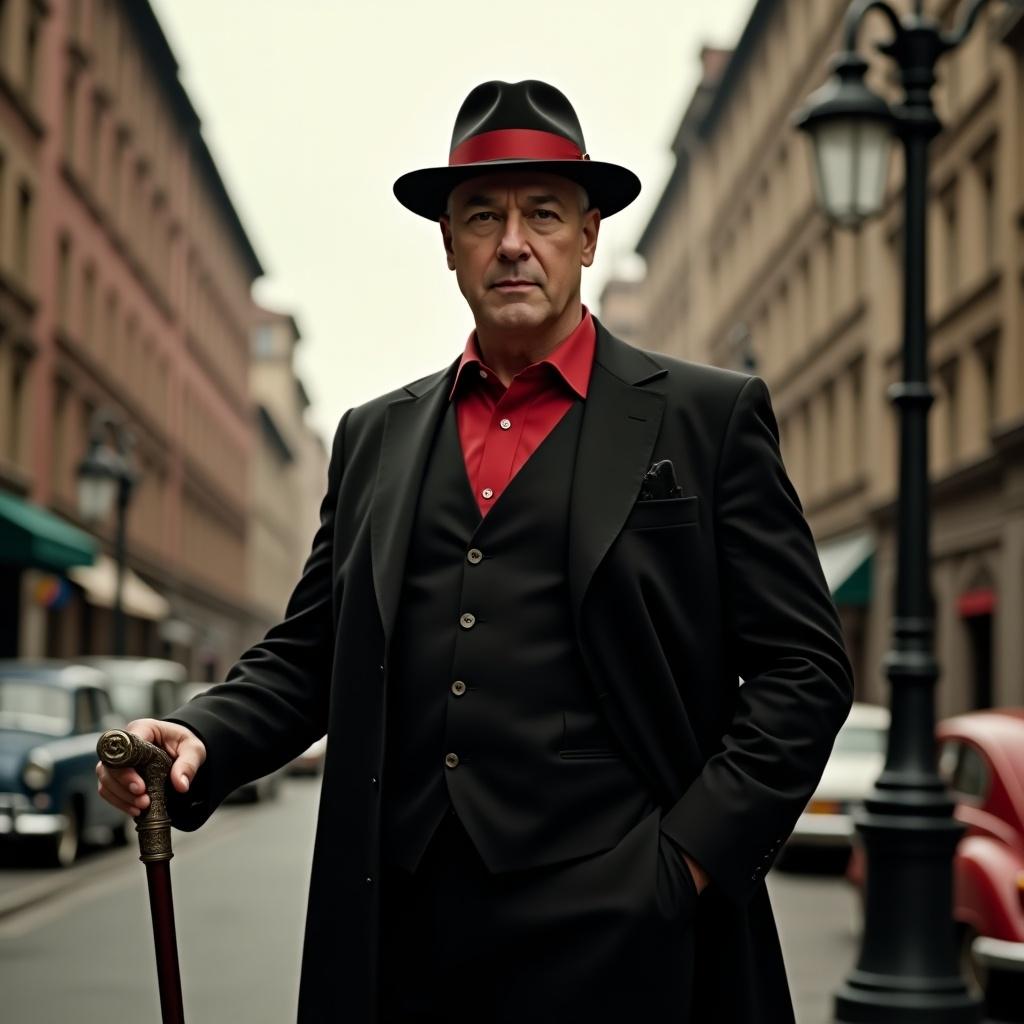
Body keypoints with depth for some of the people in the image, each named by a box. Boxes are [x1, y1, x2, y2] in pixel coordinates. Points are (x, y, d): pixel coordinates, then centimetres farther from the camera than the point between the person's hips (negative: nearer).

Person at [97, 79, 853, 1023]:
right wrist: (202, 737, -5)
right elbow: (309, 655, 14)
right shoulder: (374, 437, 13)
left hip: (609, 930, -3)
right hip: (401, 930, 4)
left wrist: (693, 856, -9)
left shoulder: (711, 417, 2)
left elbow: (802, 667, -1)